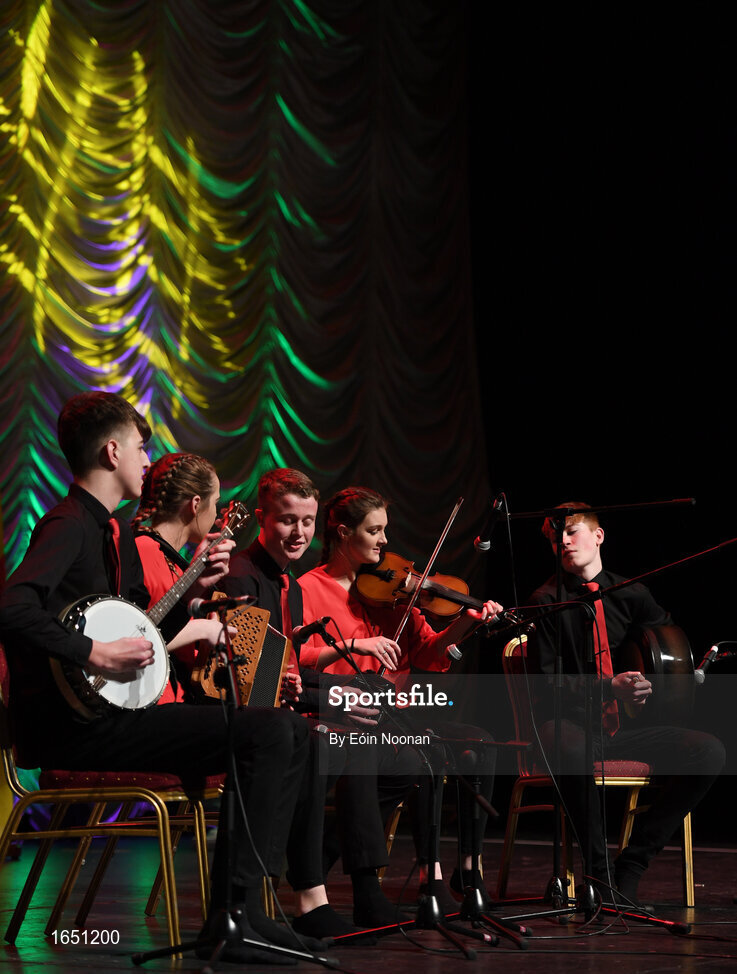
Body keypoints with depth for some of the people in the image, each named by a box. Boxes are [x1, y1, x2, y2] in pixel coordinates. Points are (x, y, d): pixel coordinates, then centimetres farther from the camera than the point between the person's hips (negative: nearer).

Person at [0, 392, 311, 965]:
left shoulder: (119, 533, 19)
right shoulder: (68, 526, -12)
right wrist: (93, 654, -27)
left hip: (116, 712, 10)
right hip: (73, 727, -10)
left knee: (290, 731, 5)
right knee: (268, 733, -21)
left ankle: (238, 912, 0)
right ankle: (230, 921, -18)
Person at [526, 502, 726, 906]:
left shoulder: (629, 594, 10)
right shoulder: (548, 602, -2)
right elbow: (545, 681, -10)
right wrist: (611, 687, -23)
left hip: (624, 726, 5)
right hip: (569, 724, -5)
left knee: (709, 752, -18)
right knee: (572, 754, -42)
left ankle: (631, 865, -13)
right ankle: (599, 871, -21)